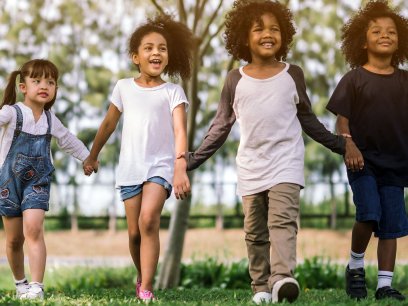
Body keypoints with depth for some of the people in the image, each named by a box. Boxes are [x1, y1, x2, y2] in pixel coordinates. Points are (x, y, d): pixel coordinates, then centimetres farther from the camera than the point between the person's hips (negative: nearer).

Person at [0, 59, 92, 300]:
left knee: (33, 230, -17)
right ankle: (20, 283, 28)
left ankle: (37, 287, -20)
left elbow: (68, 141, 21)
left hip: (38, 181, 2)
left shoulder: (50, 119, 4)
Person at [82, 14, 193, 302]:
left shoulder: (173, 91, -2)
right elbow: (109, 123, 18)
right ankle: (142, 276, 29)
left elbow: (180, 130, -14)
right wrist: (93, 156, 26)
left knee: (149, 220, -23)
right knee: (135, 232, 3)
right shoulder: (124, 87, 6)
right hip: (130, 168, 3)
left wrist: (181, 167, -28)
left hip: (161, 166, -3)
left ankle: (146, 289, -20)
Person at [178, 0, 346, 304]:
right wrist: (195, 158, 5)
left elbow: (307, 120, 14)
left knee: (283, 219, -19)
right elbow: (221, 126, 10)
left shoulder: (293, 75, 3)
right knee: (255, 232, 5)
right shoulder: (236, 80, 3)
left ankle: (282, 278, -32)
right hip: (251, 168, 2)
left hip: (286, 162, -2)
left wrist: (340, 144, 11)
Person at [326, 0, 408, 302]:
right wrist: (348, 145, -17)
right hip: (363, 160, -3)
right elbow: (342, 118, -3)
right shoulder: (354, 79, -2)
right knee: (369, 214, -17)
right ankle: (355, 266, 8)